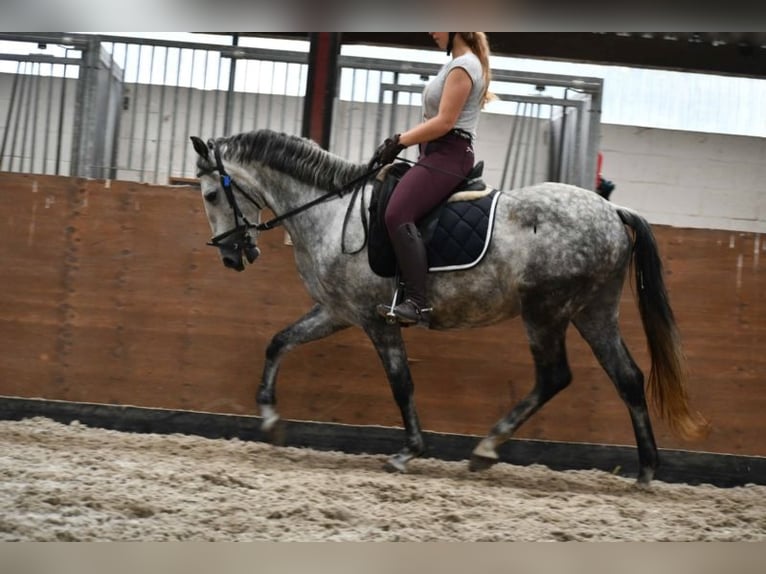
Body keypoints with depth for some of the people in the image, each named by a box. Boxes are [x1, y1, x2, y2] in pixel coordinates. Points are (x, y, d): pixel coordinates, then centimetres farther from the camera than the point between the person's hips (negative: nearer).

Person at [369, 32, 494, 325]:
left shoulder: (463, 66, -10)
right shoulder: (458, 64, 23)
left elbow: (444, 122, -17)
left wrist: (399, 141, -13)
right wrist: (398, 140, 14)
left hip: (447, 155, -12)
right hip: (438, 154, 12)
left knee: (398, 214, -28)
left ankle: (417, 303, -33)